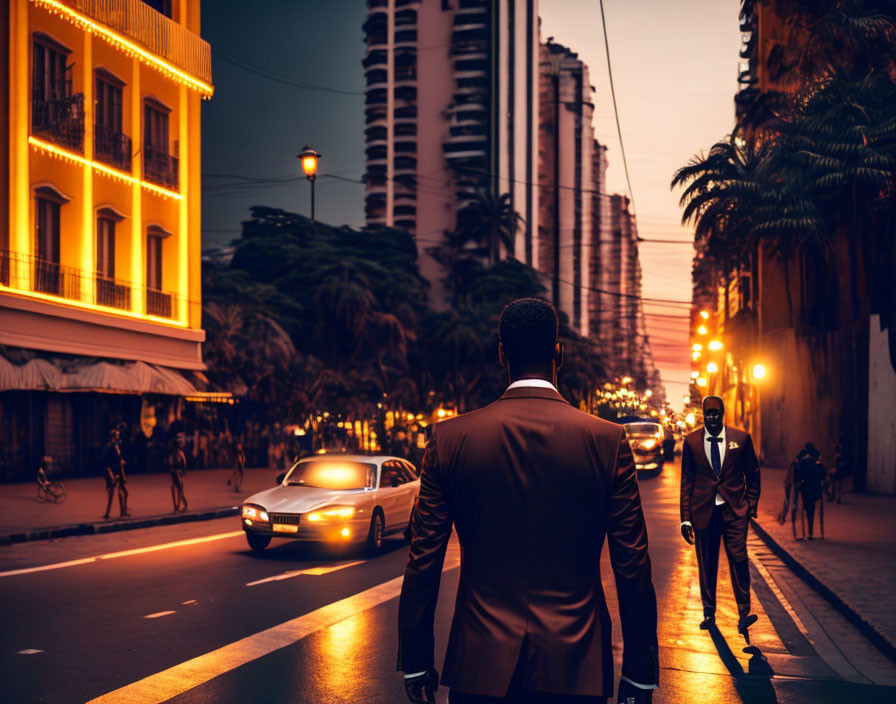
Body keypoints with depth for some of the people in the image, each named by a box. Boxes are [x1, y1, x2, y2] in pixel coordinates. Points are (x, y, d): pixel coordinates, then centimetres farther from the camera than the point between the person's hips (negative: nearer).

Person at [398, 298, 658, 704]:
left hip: (480, 666, 0)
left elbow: (423, 561, -1)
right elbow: (632, 568, -4)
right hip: (576, 668, 0)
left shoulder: (450, 439, -3)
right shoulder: (607, 441, -5)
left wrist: (416, 663, 8)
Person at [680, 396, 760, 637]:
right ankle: (709, 614, 16)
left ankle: (743, 614, -8)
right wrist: (685, 517, 4)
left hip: (735, 510, -1)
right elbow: (687, 480, 7)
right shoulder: (691, 441, 4)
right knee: (706, 564, 6)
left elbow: (753, 473, 12)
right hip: (704, 511, 1)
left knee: (738, 559, -11)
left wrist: (752, 504, 5)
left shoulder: (741, 438, 2)